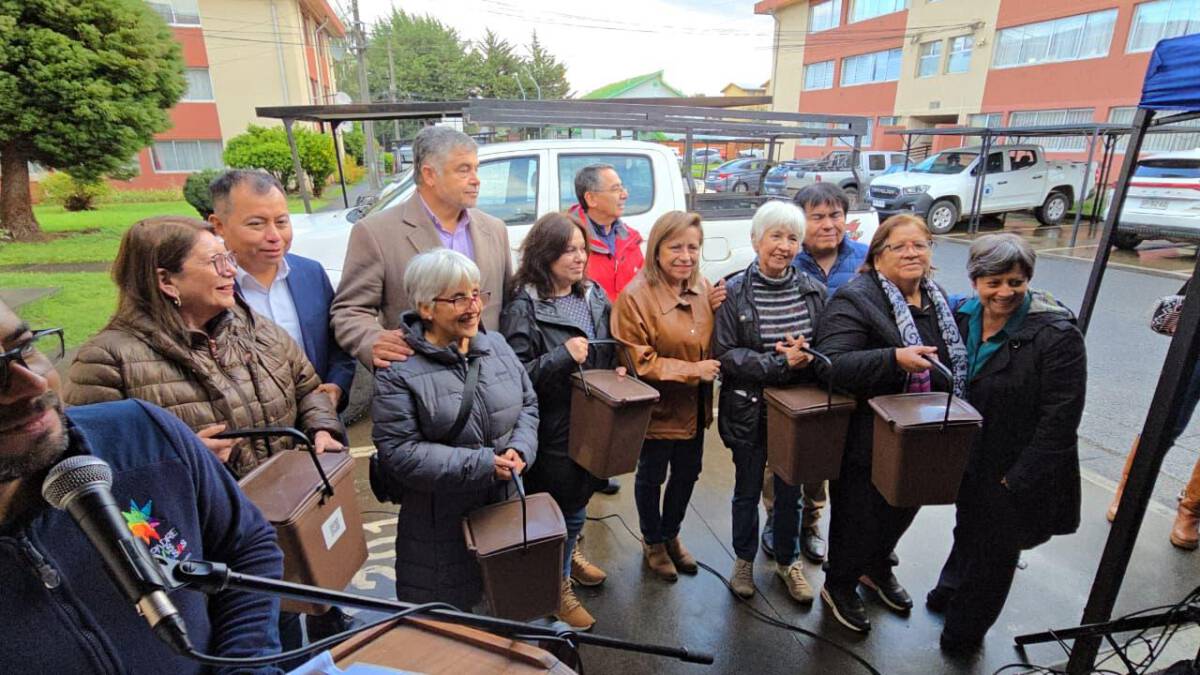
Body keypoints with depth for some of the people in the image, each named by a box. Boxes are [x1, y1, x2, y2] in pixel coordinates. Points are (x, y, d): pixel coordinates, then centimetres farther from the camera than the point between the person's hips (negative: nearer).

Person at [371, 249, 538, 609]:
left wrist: (520, 449, -11)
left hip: (507, 505, 5)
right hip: (440, 522, -5)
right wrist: (482, 465, -23)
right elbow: (400, 451, -19)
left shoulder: (496, 344, 3)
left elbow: (528, 404, 9)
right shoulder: (399, 370, -16)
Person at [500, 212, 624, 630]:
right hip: (553, 430, -6)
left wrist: (619, 368, -2)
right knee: (561, 510, 9)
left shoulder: (594, 297, 4)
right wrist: (562, 356, -28)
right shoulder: (523, 309, -15)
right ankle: (558, 589, 33)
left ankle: (569, 553, 52)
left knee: (578, 500, 24)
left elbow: (611, 350, 18)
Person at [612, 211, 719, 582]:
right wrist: (692, 371, -22)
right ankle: (652, 542, 42)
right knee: (651, 477, 16)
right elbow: (639, 362, -20)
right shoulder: (635, 296, -22)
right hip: (658, 408, -6)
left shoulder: (702, 287, -2)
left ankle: (670, 534, 49)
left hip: (694, 408, 6)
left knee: (687, 474, 23)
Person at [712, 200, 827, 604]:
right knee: (748, 490, 17)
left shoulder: (814, 291, -1)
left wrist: (805, 354, -19)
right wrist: (780, 362, -24)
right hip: (750, 410, -2)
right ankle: (744, 559, 40)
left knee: (790, 490, 19)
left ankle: (787, 561, 43)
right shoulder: (734, 293, -11)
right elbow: (723, 355, -15)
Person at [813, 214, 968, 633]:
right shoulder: (854, 300, -18)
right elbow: (831, 363, -29)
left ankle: (877, 568, 52)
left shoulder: (937, 299, 9)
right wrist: (895, 359, -38)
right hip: (868, 439, -8)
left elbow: (953, 362, 22)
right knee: (859, 516, 8)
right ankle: (839, 587, 35)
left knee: (902, 509, 24)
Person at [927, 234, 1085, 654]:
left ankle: (964, 630, 40)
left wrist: (1018, 481, -18)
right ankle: (952, 589, 55)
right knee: (969, 529, 28)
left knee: (994, 552, 16)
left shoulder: (1057, 336, -21)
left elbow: (1059, 421, -20)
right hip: (968, 462, 5)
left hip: (1014, 474, -4)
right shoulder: (961, 318, -6)